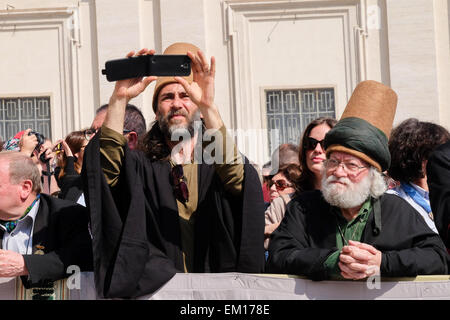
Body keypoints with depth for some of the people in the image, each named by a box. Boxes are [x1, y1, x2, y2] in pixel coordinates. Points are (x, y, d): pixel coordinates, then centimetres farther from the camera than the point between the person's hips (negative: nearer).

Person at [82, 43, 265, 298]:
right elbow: (107, 168, -9)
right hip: (155, 286, -1)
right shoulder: (141, 167, 11)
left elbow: (239, 181, -13)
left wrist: (209, 106, -22)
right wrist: (120, 98, -17)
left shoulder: (216, 163, 9)